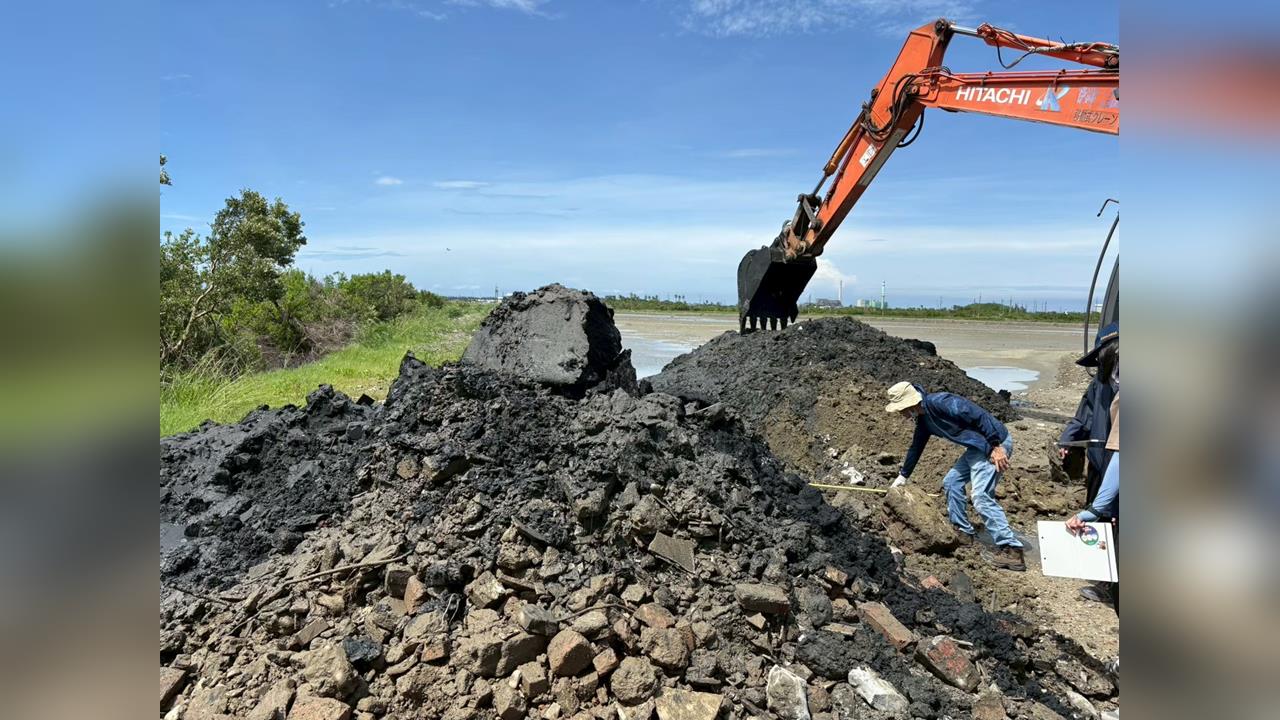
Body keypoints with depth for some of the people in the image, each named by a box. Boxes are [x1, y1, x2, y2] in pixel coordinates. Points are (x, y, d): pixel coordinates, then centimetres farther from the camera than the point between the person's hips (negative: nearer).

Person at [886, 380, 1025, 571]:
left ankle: (1012, 551, -14)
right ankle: (964, 532, 23)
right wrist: (902, 477, 31)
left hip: (995, 444, -10)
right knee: (951, 482, 14)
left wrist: (996, 446, -26)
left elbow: (979, 415, -25)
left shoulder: (938, 402, -21)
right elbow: (916, 447, 23)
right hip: (976, 448, 10)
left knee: (981, 497, -16)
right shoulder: (923, 419, 10)